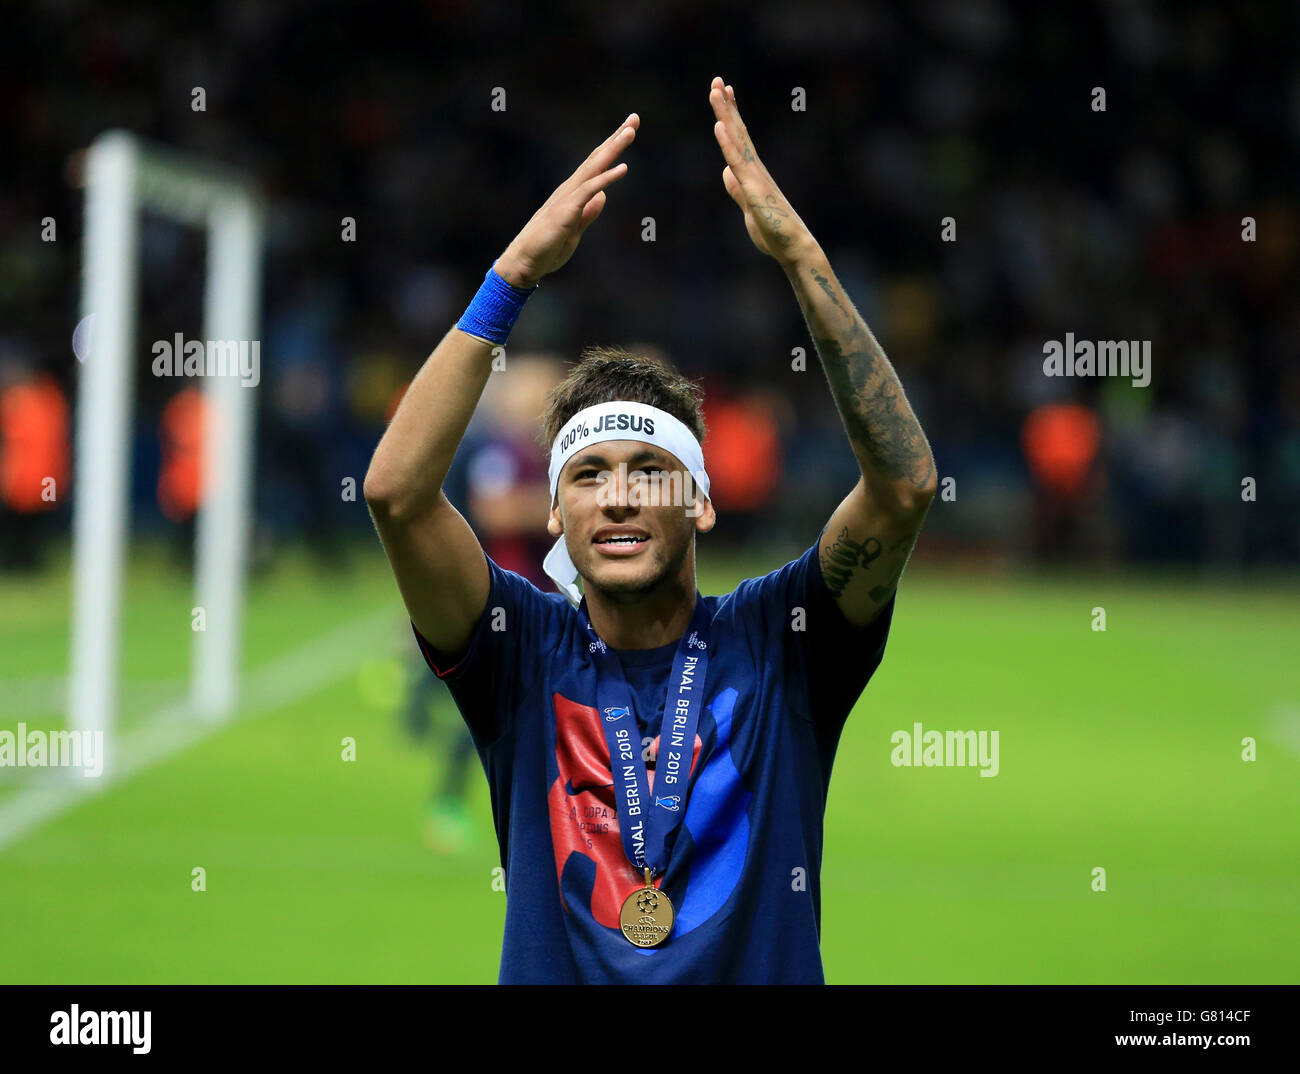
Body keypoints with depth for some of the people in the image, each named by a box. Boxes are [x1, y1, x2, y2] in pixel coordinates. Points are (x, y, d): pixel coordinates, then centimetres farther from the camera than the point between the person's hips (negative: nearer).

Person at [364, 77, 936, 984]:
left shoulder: (773, 645, 6)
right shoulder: (527, 654, 6)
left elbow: (905, 484, -7)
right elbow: (397, 491, -7)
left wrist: (801, 256, -12)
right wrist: (516, 272, -11)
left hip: (766, 973, 0)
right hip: (555, 976, 0)